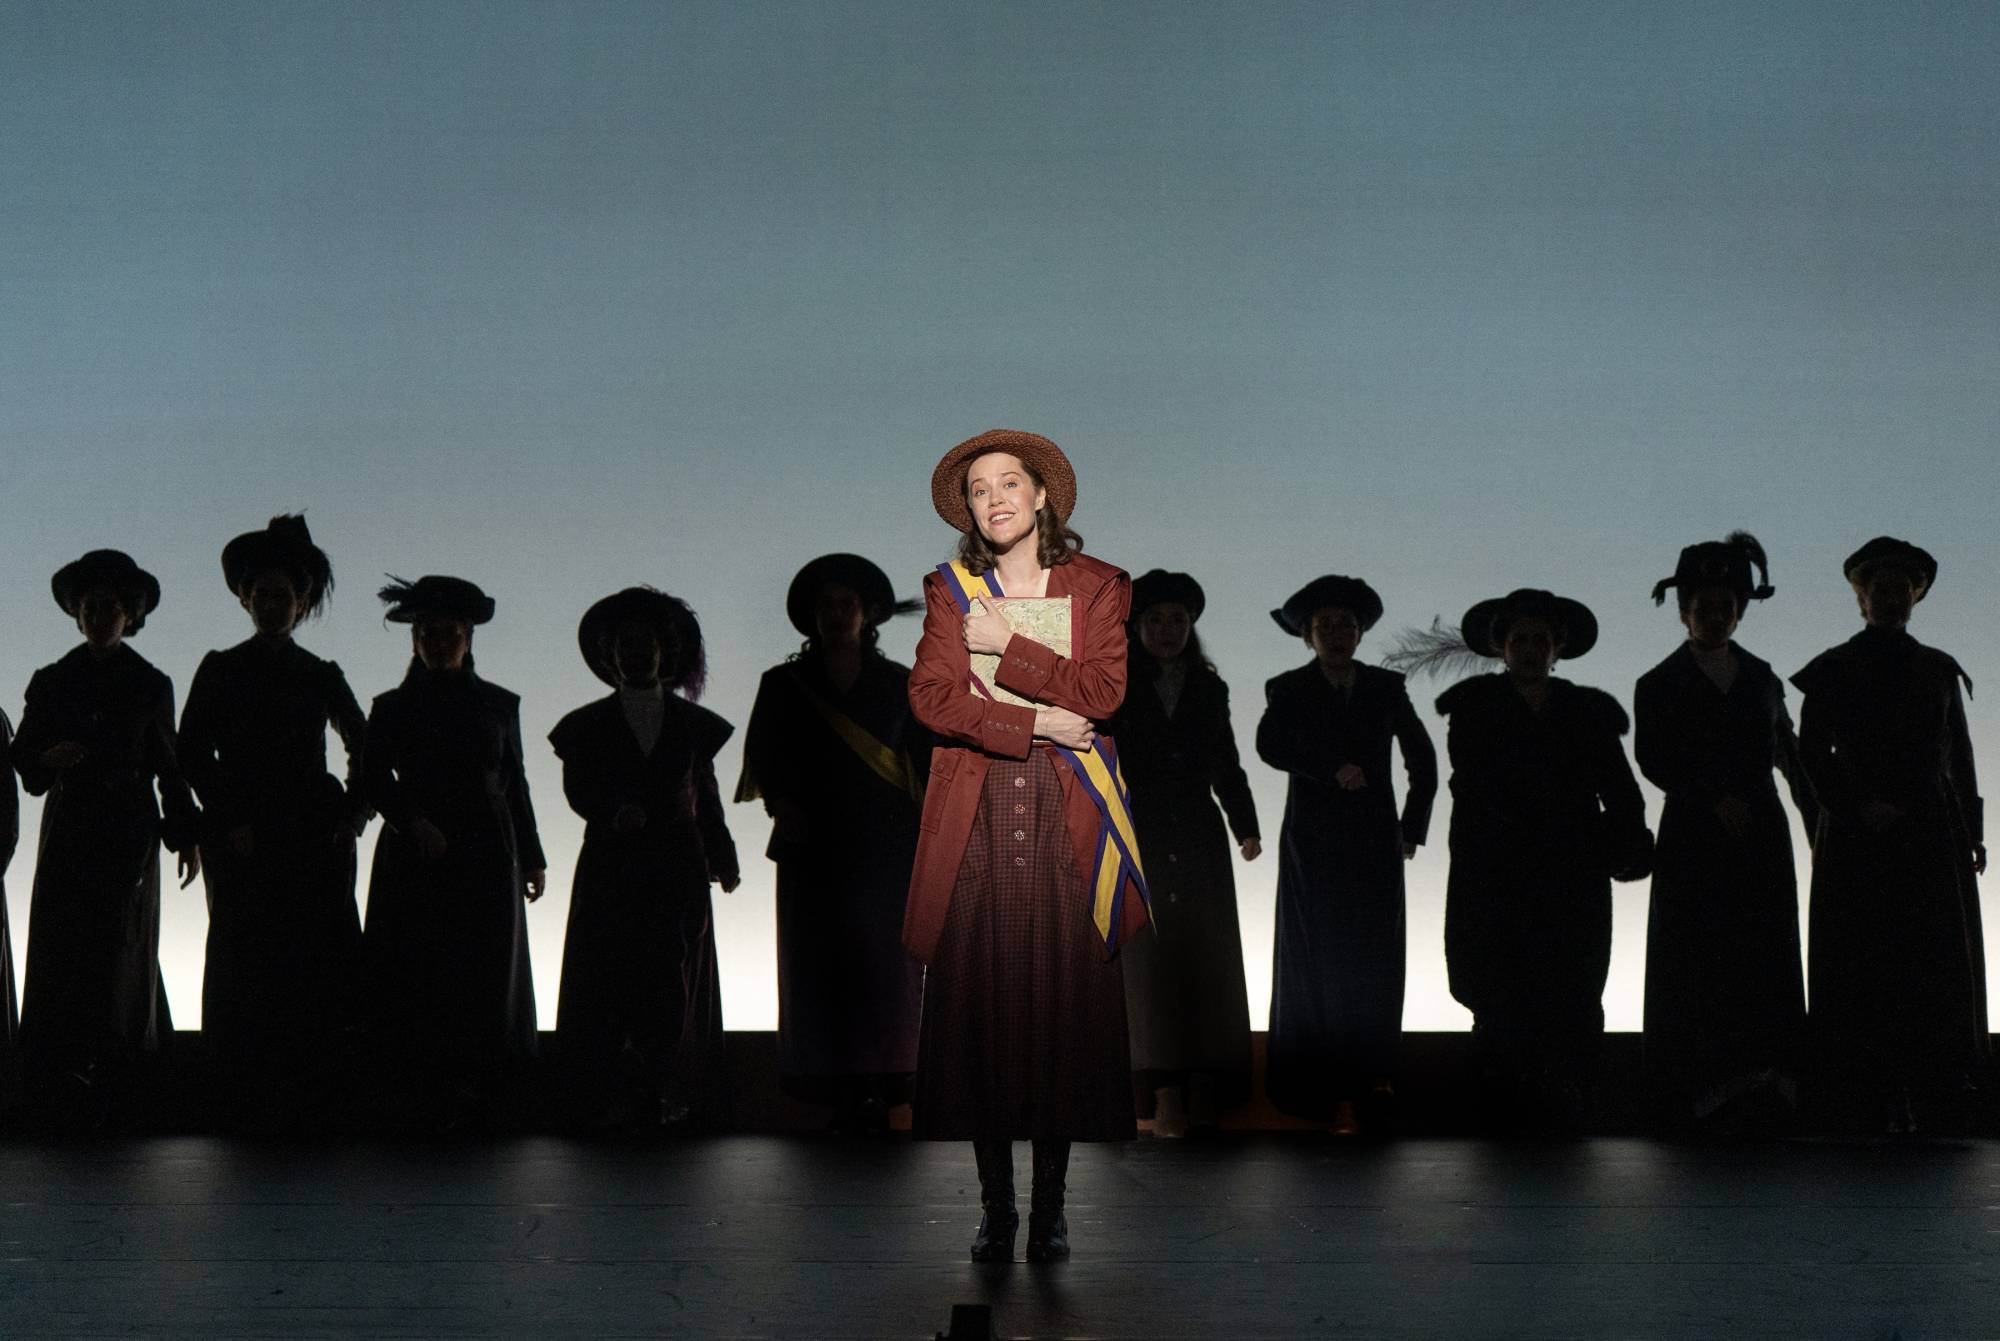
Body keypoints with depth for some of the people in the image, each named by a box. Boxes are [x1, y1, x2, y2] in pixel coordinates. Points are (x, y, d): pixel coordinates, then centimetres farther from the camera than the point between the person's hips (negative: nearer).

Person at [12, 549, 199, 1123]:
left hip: (128, 835, -1)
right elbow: (23, 754, 10)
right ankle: (61, 1082, -8)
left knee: (121, 945, -7)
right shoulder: (53, 682, 12)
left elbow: (169, 767, 11)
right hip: (69, 831, 1)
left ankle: (117, 1083, -6)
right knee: (61, 946, -7)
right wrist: (50, 758, -13)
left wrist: (186, 836, 7)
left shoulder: (150, 685, 10)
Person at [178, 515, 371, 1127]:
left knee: (317, 965, -6)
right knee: (249, 966, -8)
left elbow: (366, 750, 20)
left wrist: (353, 812, 5)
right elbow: (192, 755, 3)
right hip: (244, 841, -2)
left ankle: (309, 1096, -4)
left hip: (315, 841, 2)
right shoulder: (220, 670, 10)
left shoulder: (322, 676, 16)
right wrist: (231, 822, -7)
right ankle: (252, 1103, -7)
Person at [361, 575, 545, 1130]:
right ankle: (418, 1097, -6)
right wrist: (414, 823, -19)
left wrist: (531, 856, 13)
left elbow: (514, 784, 16)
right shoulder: (393, 708, 9)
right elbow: (374, 777, -3)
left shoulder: (498, 704, 14)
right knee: (413, 976, -7)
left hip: (485, 857, 2)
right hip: (415, 856, -1)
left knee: (485, 975, -4)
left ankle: (471, 1096, -4)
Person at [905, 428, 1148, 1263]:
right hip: (976, 813, 1)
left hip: (1067, 818, 0)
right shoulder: (950, 589, 10)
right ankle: (995, 1206, 6)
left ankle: (1051, 1205, 7)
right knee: (977, 1001, -2)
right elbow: (931, 696, -3)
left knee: (1063, 1002, -2)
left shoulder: (1095, 588, 8)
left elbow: (1102, 692, -5)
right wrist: (1039, 723, -11)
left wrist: (1005, 649, -7)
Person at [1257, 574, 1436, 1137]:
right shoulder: (1289, 690, 2)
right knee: (1322, 965, -6)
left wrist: (1412, 827, 13)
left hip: (1375, 847, 3)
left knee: (1377, 961, 0)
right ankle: (1337, 1095, -5)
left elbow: (1422, 758, 18)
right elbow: (1270, 746, -18)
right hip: (1313, 848, -3)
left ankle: (1372, 1070, 17)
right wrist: (1333, 769, -27)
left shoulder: (1386, 688, 9)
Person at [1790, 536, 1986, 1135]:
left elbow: (1960, 757, 15)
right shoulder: (1833, 670, 8)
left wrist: (1971, 833, 6)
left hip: (1932, 837, 3)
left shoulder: (1939, 670, 17)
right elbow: (1812, 753, 1)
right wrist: (1858, 806, -13)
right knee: (1866, 966, -8)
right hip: (1859, 838, -3)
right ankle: (1879, 1094, -10)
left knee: (1936, 967, -6)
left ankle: (1925, 1086, -7)